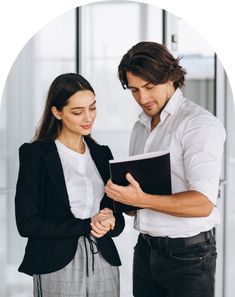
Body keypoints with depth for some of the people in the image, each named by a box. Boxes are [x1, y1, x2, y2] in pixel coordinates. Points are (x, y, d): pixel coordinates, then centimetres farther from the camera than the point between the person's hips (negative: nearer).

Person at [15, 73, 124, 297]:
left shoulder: (101, 154, 10)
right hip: (57, 268, -4)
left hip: (104, 263, 4)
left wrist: (109, 221, -11)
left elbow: (118, 221, 12)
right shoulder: (35, 154, -5)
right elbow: (27, 223, -11)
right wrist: (86, 225, -14)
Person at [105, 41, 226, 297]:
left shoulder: (200, 124, -13)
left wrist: (141, 199, -30)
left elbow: (203, 203, -22)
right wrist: (121, 194, -4)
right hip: (146, 249, 7)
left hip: (188, 254, -7)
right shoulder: (141, 127, 13)